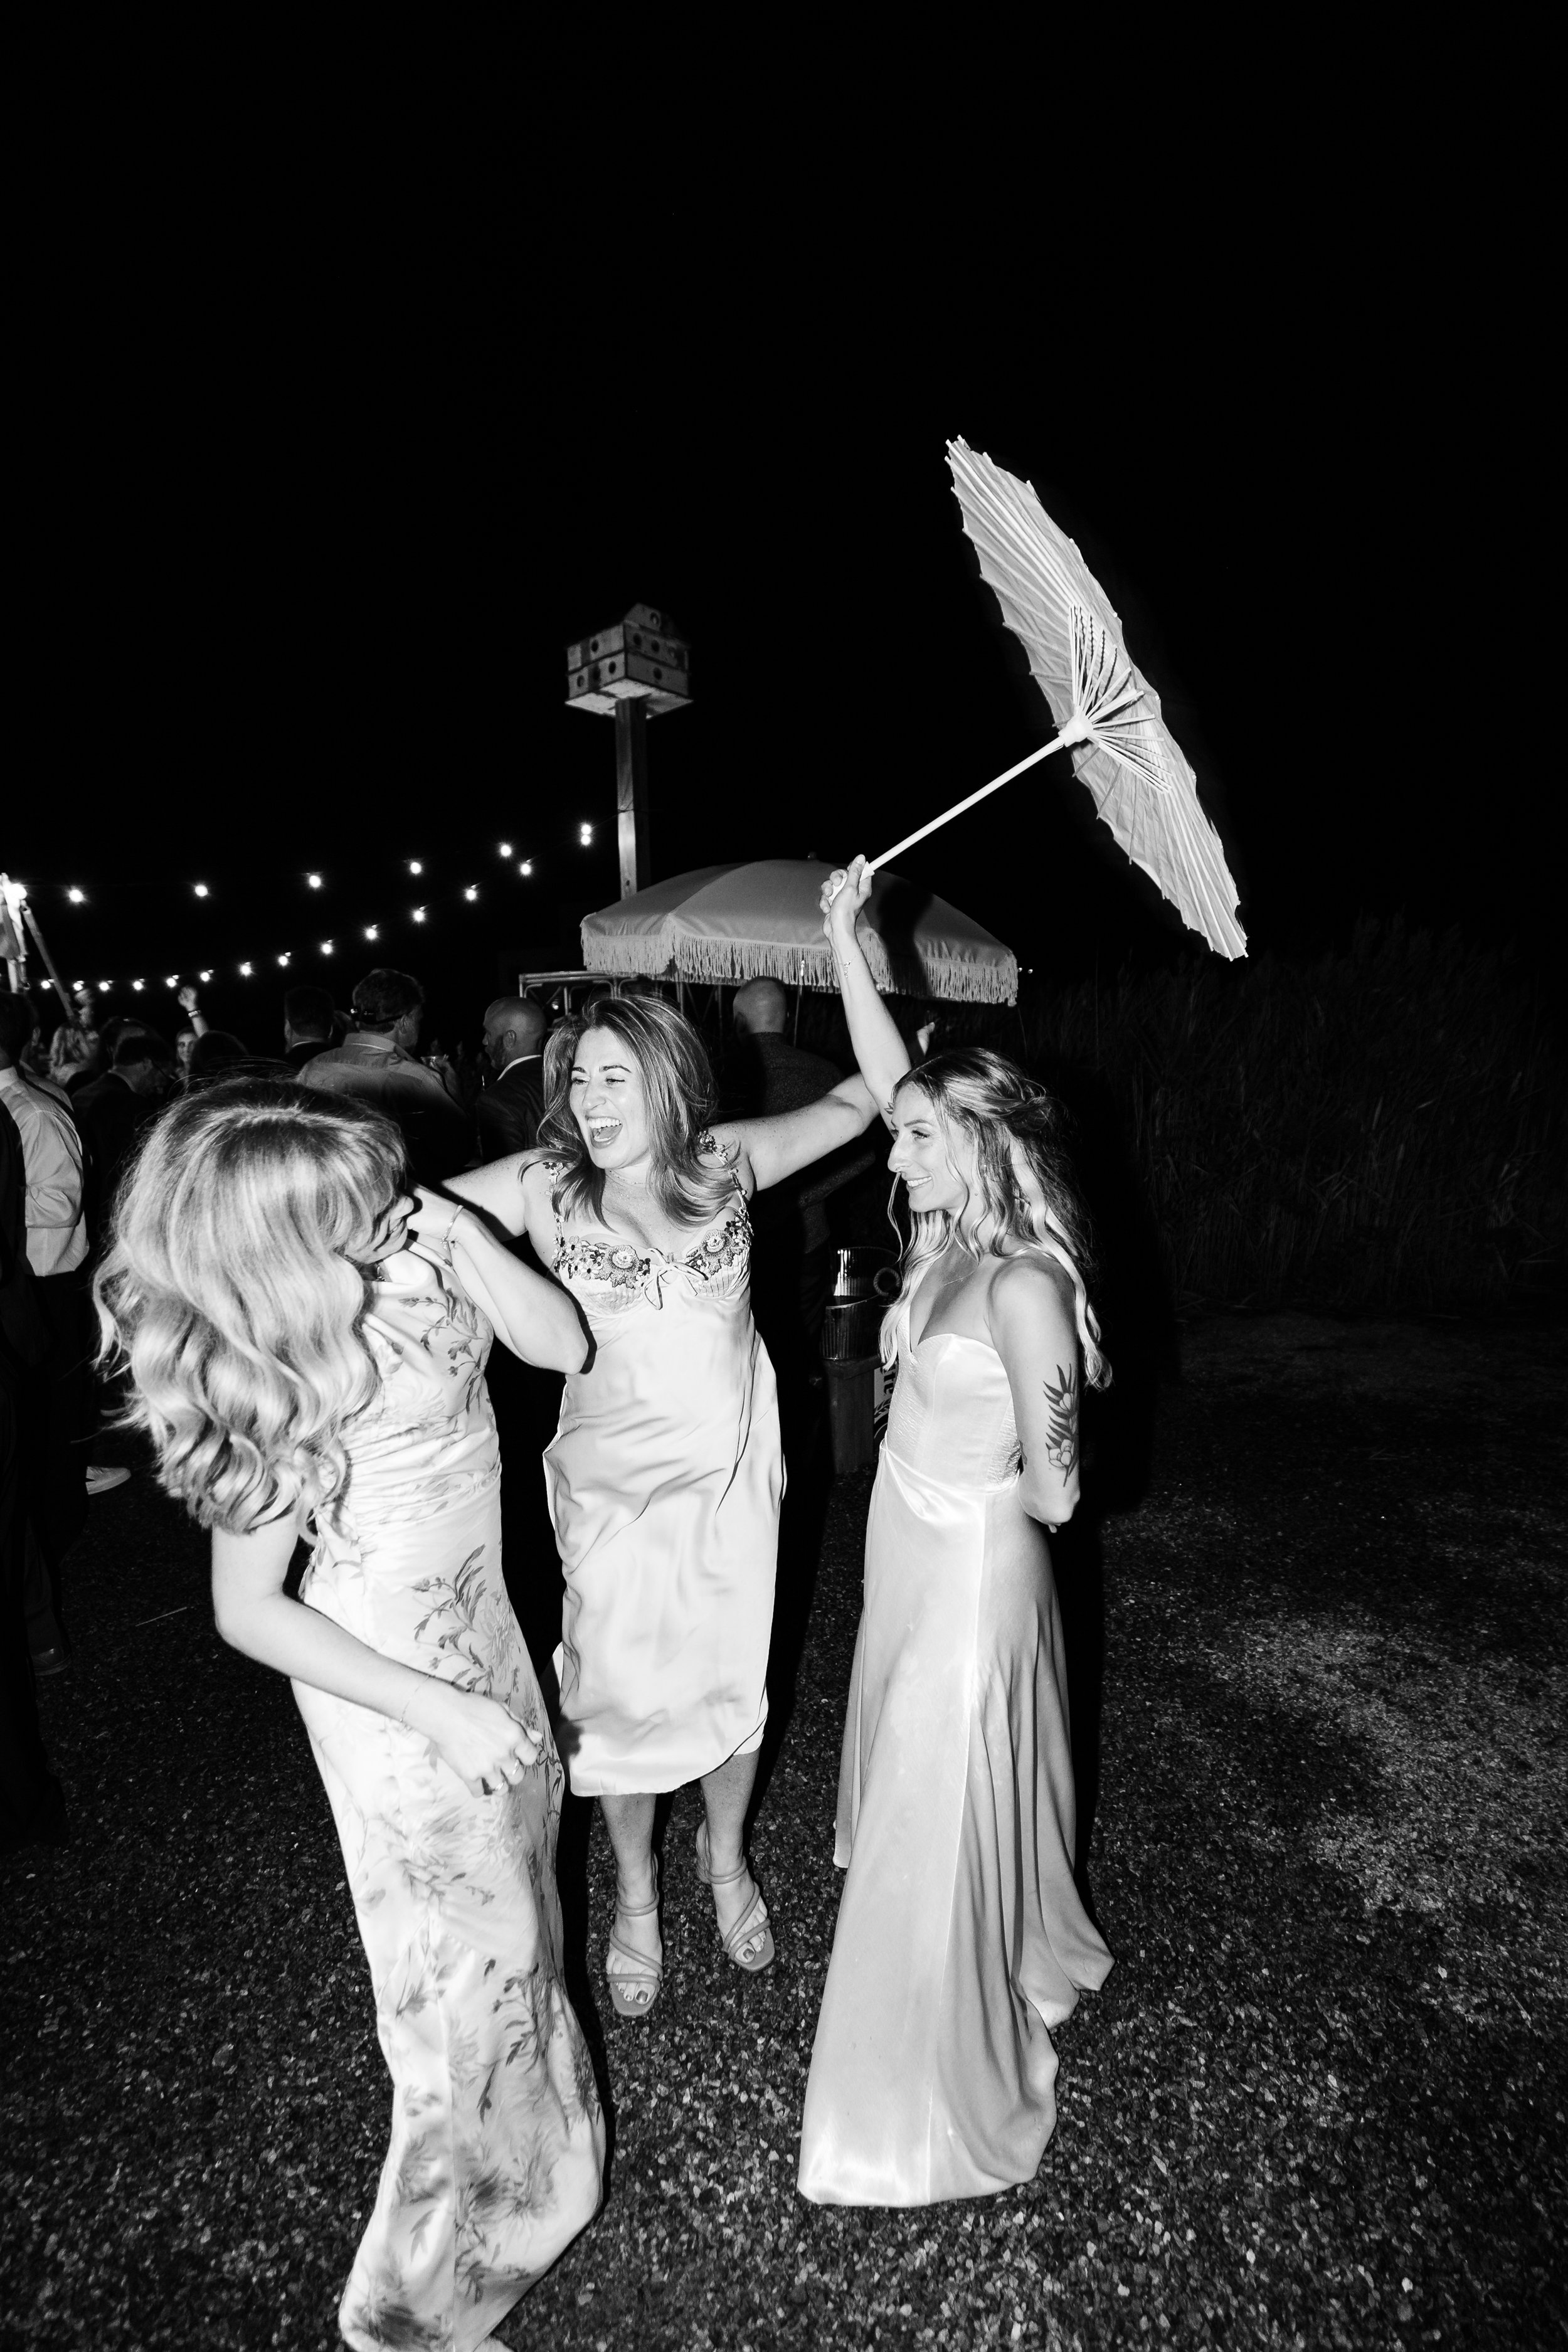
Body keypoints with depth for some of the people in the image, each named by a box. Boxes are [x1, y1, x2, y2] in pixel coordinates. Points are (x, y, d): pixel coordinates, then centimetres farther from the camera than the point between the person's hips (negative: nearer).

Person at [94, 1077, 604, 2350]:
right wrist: (441, 1714, -19)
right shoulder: (266, 1393, -28)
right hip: (390, 1675, -6)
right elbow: (249, 1614, -19)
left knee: (520, 1855, 29)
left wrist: (456, 1230, -22)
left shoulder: (411, 1255, -13)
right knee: (468, 1953, 12)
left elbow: (562, 1342, -10)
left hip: (479, 1620, 7)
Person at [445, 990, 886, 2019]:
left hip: (733, 1477, 1)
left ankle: (726, 1860, 49)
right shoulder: (543, 1188, -13)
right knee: (620, 1695, 14)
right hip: (613, 1489, -1)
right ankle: (636, 1894, 45)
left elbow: (865, 1096, -4)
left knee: (734, 1681, 18)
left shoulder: (729, 1161, -9)